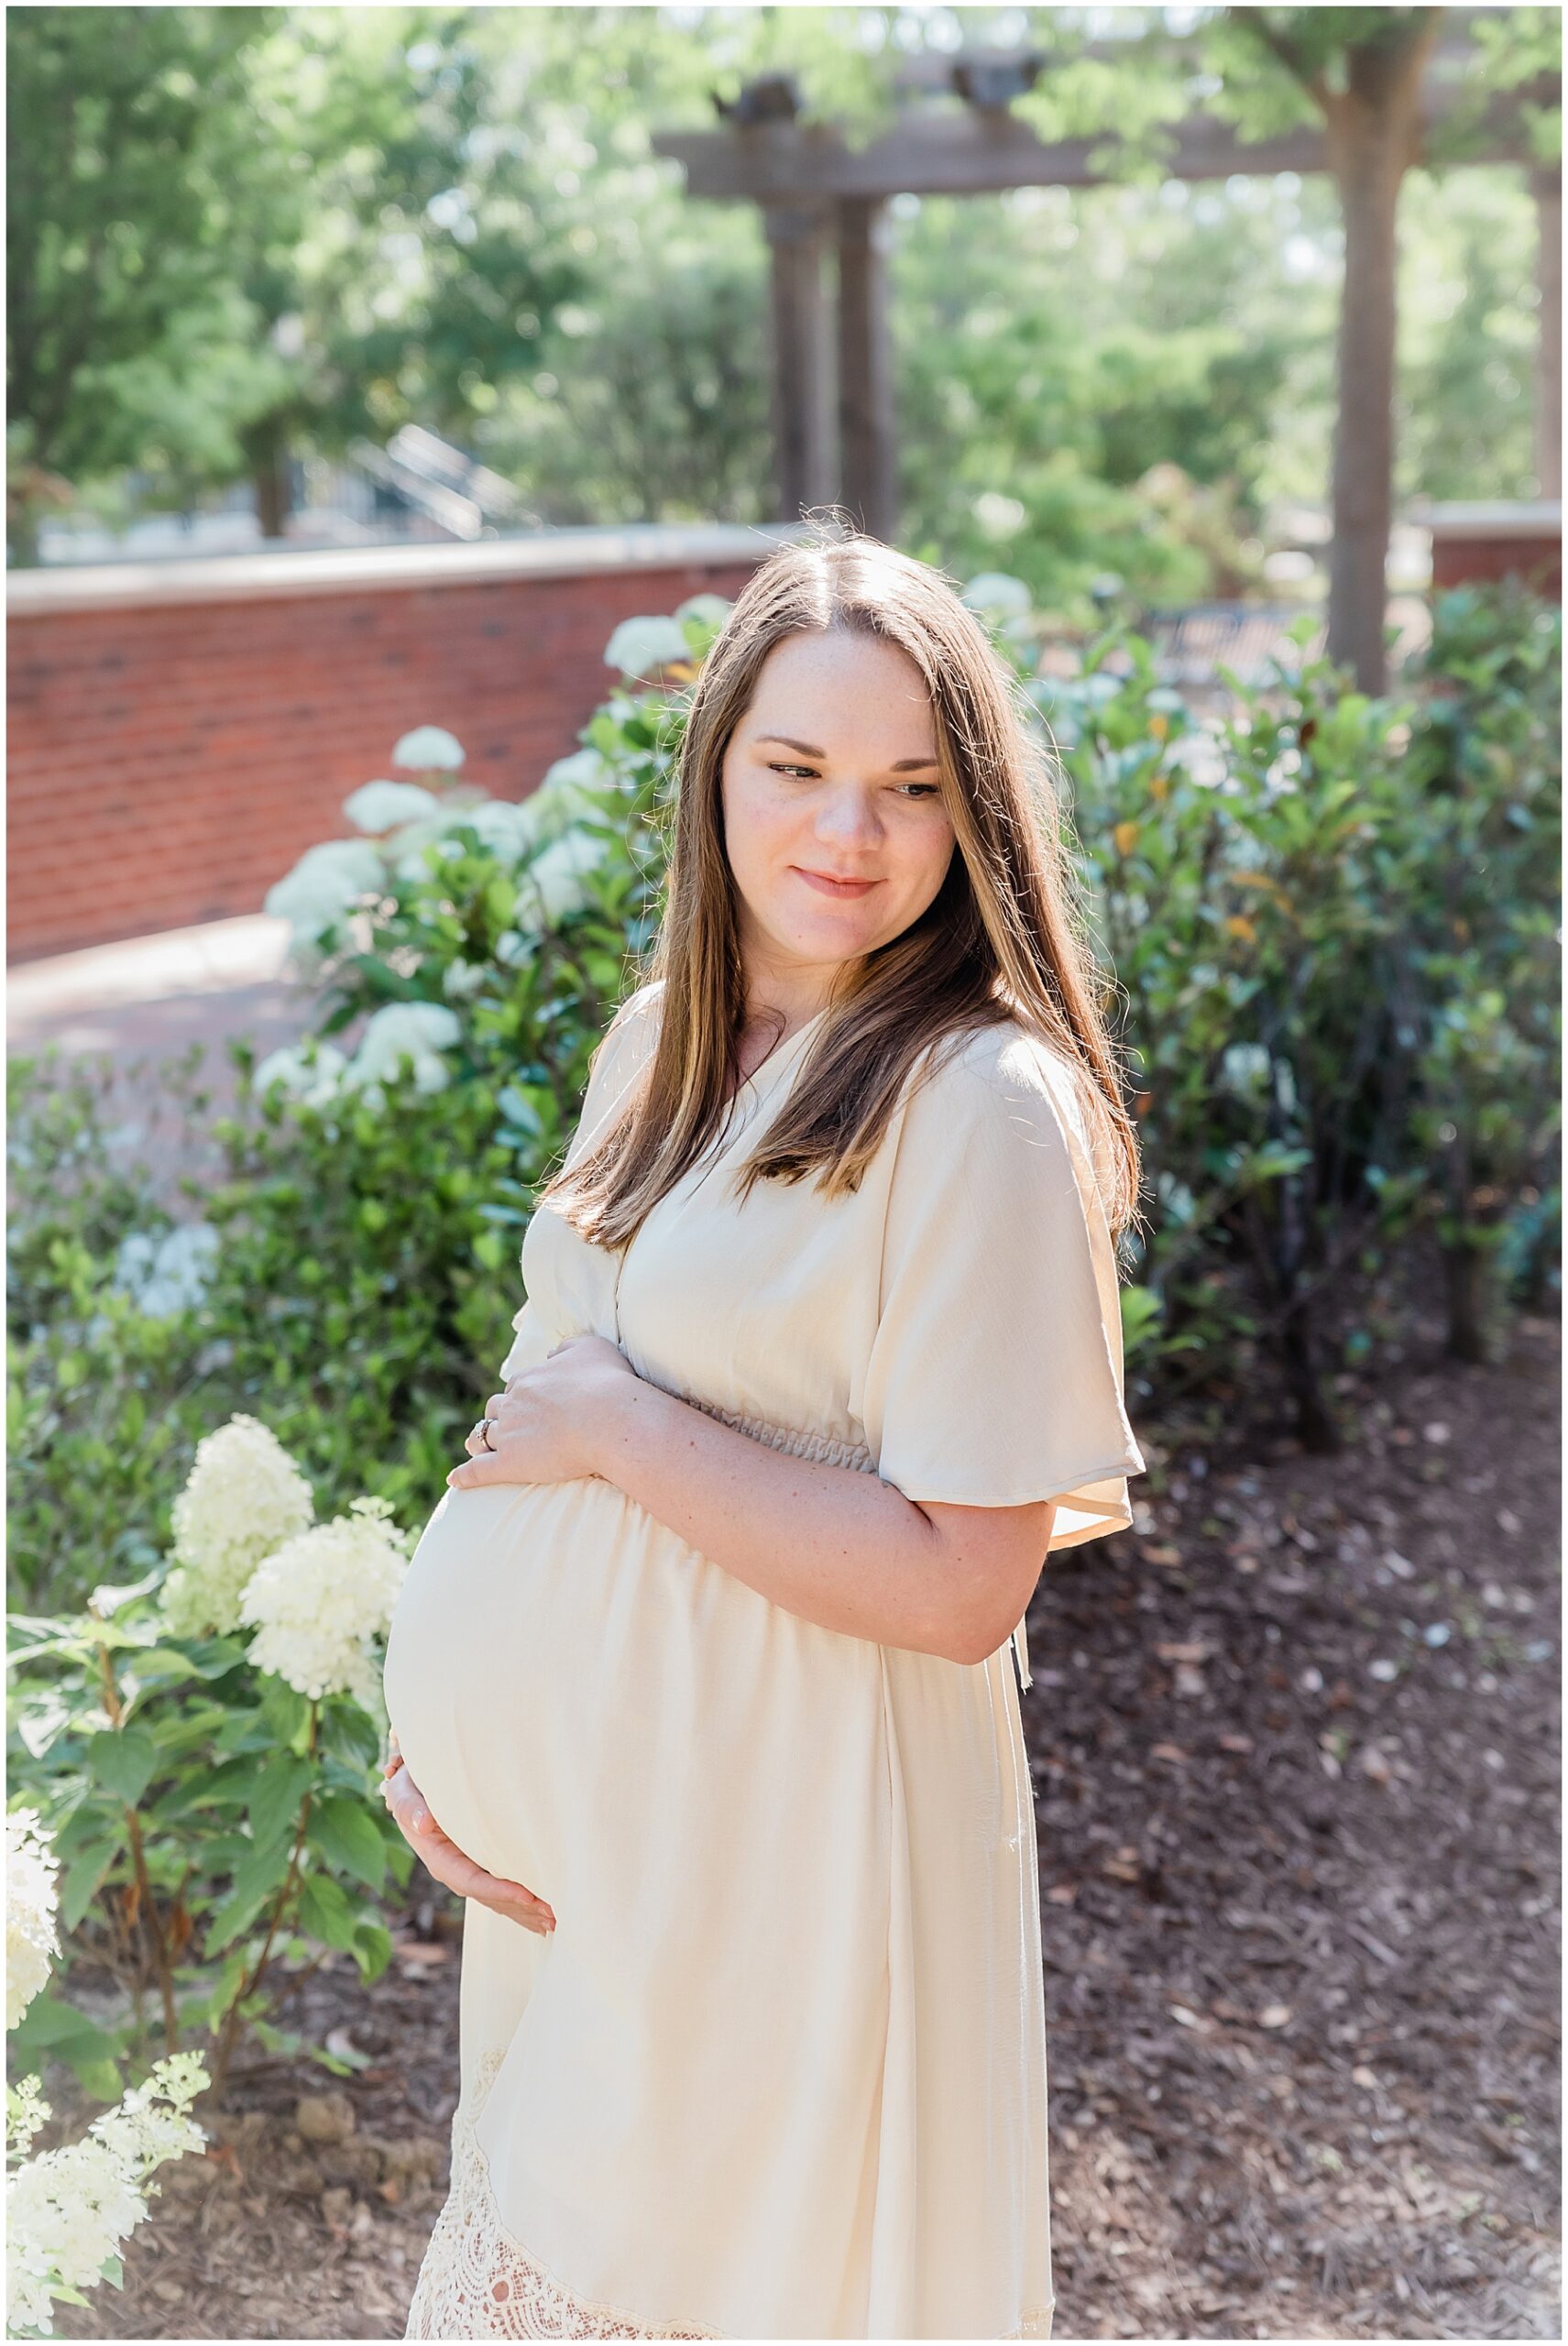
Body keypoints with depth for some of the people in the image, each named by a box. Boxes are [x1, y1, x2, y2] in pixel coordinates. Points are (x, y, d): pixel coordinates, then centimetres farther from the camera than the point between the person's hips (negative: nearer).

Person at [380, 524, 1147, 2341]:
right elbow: (553, 1405, 10)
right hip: (580, 1818, 7)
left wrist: (620, 1429, -19)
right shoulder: (657, 1042, 3)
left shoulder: (982, 1104, -20)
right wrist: (434, 1718, -1)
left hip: (779, 1848, -7)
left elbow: (960, 1586, -23)